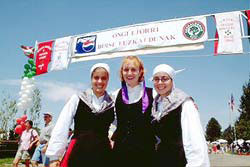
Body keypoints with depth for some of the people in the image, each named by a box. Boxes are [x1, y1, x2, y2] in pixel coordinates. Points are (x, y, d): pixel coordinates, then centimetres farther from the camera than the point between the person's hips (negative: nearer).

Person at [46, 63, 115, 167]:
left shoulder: (112, 105, 5)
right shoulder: (77, 99, 1)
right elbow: (61, 129, -2)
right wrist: (54, 156, -5)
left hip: (102, 155, 2)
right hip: (78, 152, -1)